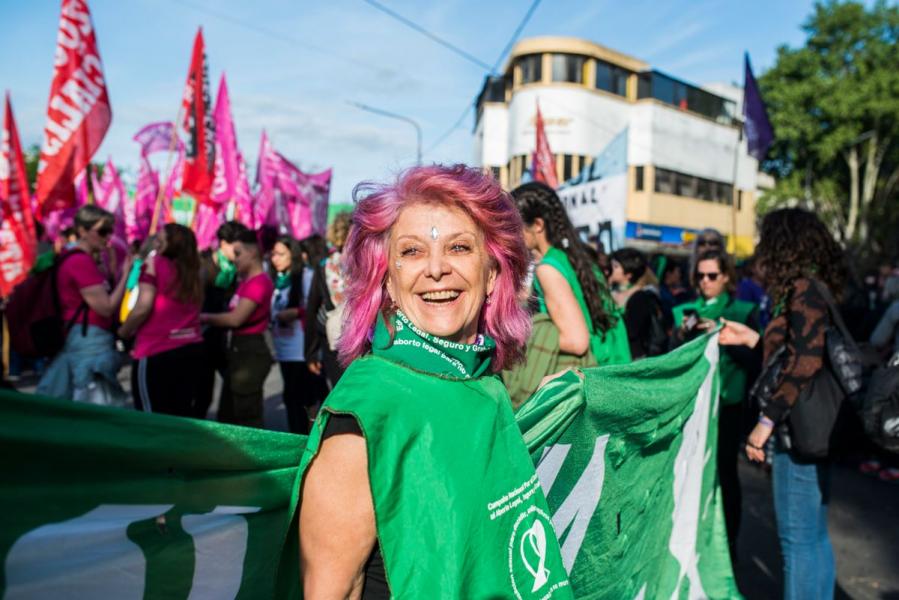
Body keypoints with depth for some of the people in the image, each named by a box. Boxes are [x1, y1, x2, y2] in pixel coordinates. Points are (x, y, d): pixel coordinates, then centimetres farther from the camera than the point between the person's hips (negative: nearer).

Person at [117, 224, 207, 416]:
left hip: (157, 352, -5)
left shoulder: (154, 263, 0)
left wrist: (123, 332, 7)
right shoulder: (192, 271, 14)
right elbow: (193, 312, 7)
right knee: (182, 420, 11)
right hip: (193, 350, 5)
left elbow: (143, 308, -8)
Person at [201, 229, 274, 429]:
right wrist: (208, 318, -1)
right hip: (239, 350, 10)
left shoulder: (260, 282, -16)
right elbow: (235, 317, 11)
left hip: (251, 352, -10)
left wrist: (205, 317, -8)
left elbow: (236, 318, -21)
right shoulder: (246, 281, 14)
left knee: (247, 418, -2)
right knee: (227, 415, 16)